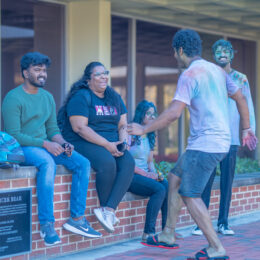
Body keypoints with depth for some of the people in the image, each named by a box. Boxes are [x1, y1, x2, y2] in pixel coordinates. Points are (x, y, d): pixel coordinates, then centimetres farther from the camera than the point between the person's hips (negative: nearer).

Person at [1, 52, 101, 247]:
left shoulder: (47, 97, 14)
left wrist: (63, 143, -7)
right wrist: (45, 144, -23)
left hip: (46, 146, 7)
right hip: (21, 148, -7)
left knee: (83, 163, -12)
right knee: (47, 163, -38)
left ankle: (77, 219, -10)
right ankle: (47, 224, -37)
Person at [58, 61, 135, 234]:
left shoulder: (115, 97, 18)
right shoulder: (81, 97, -5)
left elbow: (123, 124, 18)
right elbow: (79, 128, -15)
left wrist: (124, 141, -5)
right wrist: (107, 145, -19)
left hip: (112, 144, 6)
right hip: (83, 143, -6)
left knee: (129, 163, -24)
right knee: (107, 163, -34)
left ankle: (108, 210, -31)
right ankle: (107, 210, -17)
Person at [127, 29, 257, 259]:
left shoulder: (190, 75, -13)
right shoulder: (217, 70, 14)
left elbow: (174, 113, -22)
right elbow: (240, 98, 20)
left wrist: (144, 129, -13)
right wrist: (246, 129, 29)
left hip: (204, 144, -10)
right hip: (220, 142, 10)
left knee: (190, 195, -6)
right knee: (175, 178, 18)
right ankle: (168, 235, 23)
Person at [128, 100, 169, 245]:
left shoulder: (150, 136, 18)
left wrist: (155, 173, 0)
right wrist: (145, 174, -16)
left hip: (145, 175, 7)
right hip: (130, 176, -7)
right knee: (159, 189, -29)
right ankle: (148, 234, -27)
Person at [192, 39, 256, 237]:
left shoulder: (241, 79, 10)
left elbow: (248, 107, 9)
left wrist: (251, 131, -2)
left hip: (231, 139, 1)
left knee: (227, 181, 2)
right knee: (206, 180, -5)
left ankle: (223, 223, 9)